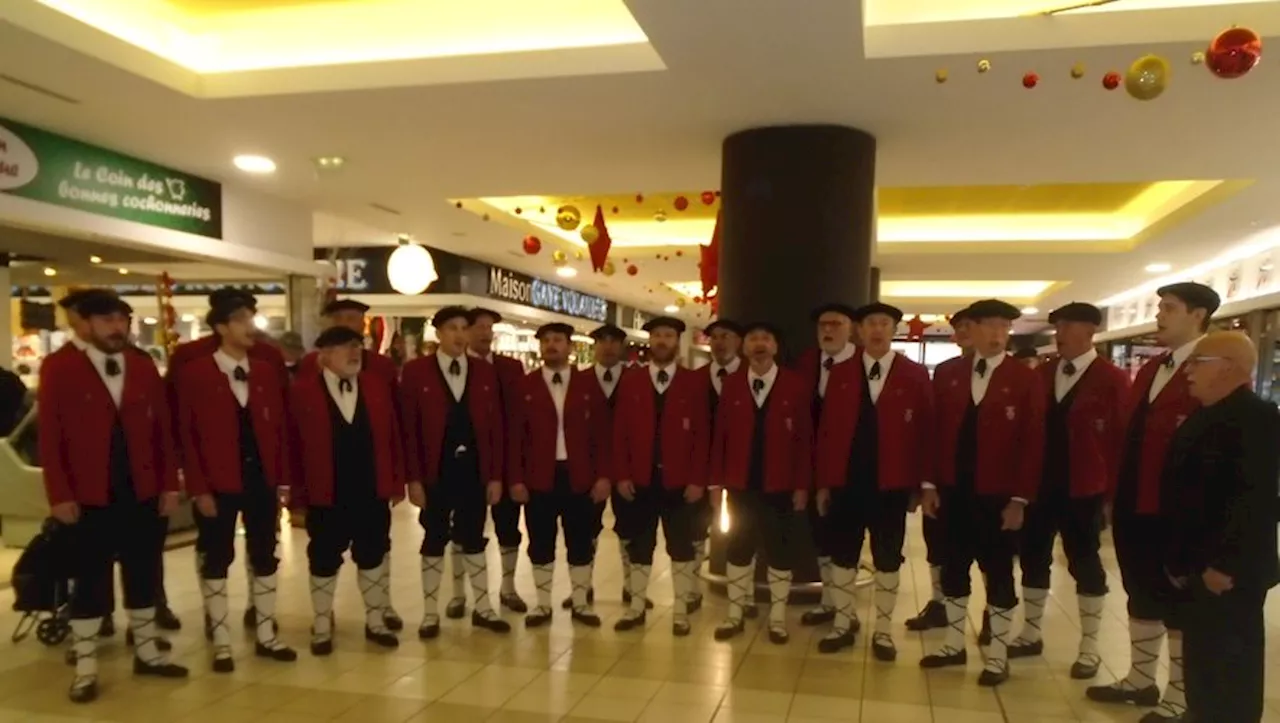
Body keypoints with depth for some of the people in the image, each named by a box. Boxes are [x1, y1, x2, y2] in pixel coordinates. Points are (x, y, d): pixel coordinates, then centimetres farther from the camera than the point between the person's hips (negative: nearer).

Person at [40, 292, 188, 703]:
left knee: (143, 575, 13)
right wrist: (59, 495, -11)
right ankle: (85, 668, 17)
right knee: (90, 580, 6)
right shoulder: (59, 369, -4)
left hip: (144, 494, 4)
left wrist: (169, 485, 3)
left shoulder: (145, 370, 7)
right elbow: (49, 436, -6)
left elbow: (163, 430, 7)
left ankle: (146, 652, 26)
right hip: (90, 498, -4)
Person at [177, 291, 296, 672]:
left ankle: (266, 636, 24)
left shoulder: (267, 373, 6)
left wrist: (282, 480, 2)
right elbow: (187, 435, -7)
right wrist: (198, 488, -12)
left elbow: (280, 428, 7)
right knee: (216, 562, 7)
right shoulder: (195, 374, -6)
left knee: (265, 558, 11)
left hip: (262, 479, 4)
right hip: (217, 483, -4)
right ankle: (221, 643, 19)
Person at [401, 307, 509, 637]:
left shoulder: (485, 371, 4)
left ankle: (482, 608, 25)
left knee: (474, 539, 13)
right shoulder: (416, 371, -4)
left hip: (475, 469, 2)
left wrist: (496, 475, 0)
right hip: (436, 471, -2)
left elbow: (495, 426, 4)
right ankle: (431, 613, 21)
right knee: (434, 541, 9)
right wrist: (413, 478, -10)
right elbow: (409, 428, -6)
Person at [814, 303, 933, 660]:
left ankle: (883, 631, 24)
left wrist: (923, 484, -6)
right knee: (842, 556, 10)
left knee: (888, 560, 10)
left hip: (892, 486, -1)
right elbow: (827, 430, 2)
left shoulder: (915, 375, -1)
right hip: (845, 482, 2)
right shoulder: (840, 374, 3)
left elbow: (925, 432, -2)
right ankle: (842, 626, 25)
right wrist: (822, 482, 0)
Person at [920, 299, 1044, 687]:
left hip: (998, 496, -3)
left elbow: (1032, 442, -7)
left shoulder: (1025, 380, -4)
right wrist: (929, 484, 1)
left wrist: (1020, 498, -11)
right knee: (953, 569, 13)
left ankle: (998, 656, 21)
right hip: (953, 492, 3)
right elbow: (935, 431, 5)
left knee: (998, 574, 8)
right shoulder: (947, 376, 4)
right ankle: (955, 644, 28)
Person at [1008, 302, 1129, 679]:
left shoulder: (1112, 380, -7)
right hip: (1038, 485, 5)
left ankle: (1089, 647, 21)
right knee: (1033, 557, 12)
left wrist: (1112, 489, -11)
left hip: (1083, 489, -5)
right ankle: (1031, 635, 27)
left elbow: (1122, 437, -8)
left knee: (1085, 563, 7)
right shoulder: (1041, 374, 8)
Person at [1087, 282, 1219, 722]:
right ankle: (1141, 680, 32)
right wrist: (1116, 494, 13)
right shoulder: (1149, 370, 13)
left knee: (1178, 604, 6)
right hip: (1133, 507, 8)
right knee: (1142, 596, 18)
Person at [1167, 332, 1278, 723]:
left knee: (1230, 659, 4)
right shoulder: (1202, 418, 13)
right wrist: (1179, 557, 15)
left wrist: (1226, 564, -24)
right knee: (1203, 654, 17)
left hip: (1230, 570, -9)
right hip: (1200, 565, 9)